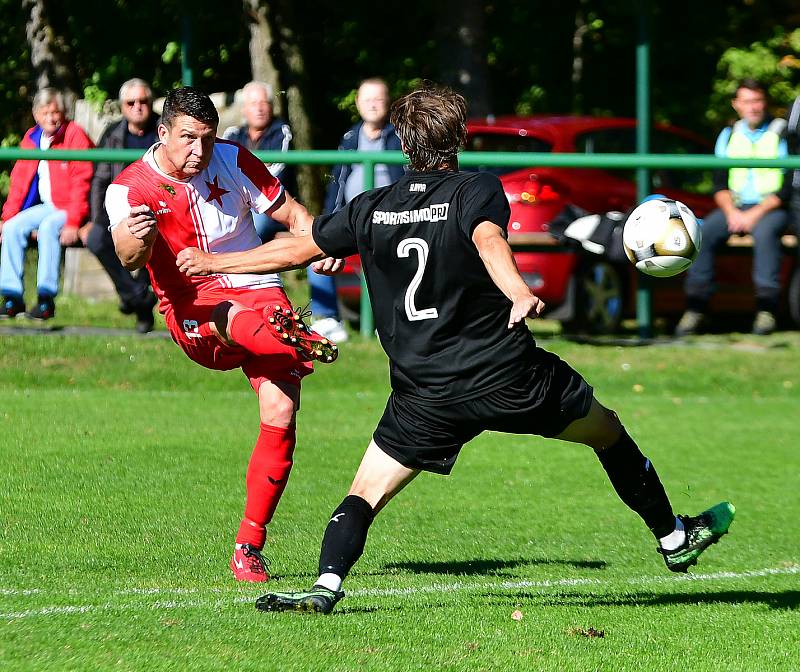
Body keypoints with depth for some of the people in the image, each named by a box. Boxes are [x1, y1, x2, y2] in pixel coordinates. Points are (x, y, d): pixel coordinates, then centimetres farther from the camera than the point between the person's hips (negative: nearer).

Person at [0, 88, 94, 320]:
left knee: (48, 228, -33)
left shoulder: (75, 135, -11)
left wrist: (73, 222, -24)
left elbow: (81, 182, -16)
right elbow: (20, 181, 12)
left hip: (70, 207, -7)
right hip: (46, 206, 7)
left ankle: (46, 299, -34)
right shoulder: (31, 139, 8)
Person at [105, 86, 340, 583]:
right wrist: (135, 242, -50)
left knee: (280, 415, -14)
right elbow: (129, 260, -25)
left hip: (259, 291, 0)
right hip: (192, 310, 0)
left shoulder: (233, 160, -1)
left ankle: (249, 548, -6)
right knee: (229, 318, -38)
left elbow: (291, 213, 8)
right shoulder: (130, 188, -7)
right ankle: (294, 339, -67)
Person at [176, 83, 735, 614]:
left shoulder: (373, 209, 6)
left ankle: (327, 585, -17)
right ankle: (674, 538, 33)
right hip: (510, 376, -1)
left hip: (425, 394, 1)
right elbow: (488, 241, -25)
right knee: (607, 431, 21)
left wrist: (214, 262, 27)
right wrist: (520, 293, -45)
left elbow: (296, 250, 13)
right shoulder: (478, 189, -4)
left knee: (366, 493, 7)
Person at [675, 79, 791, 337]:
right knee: (703, 233, -22)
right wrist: (732, 212, -9)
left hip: (772, 207, -4)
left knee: (764, 232, -37)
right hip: (735, 207, 4)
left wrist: (755, 214, -17)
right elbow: (719, 183, 11)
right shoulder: (729, 136, 13)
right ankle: (696, 309, -23)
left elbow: (788, 186, -8)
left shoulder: (781, 132, -2)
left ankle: (766, 310, -35)